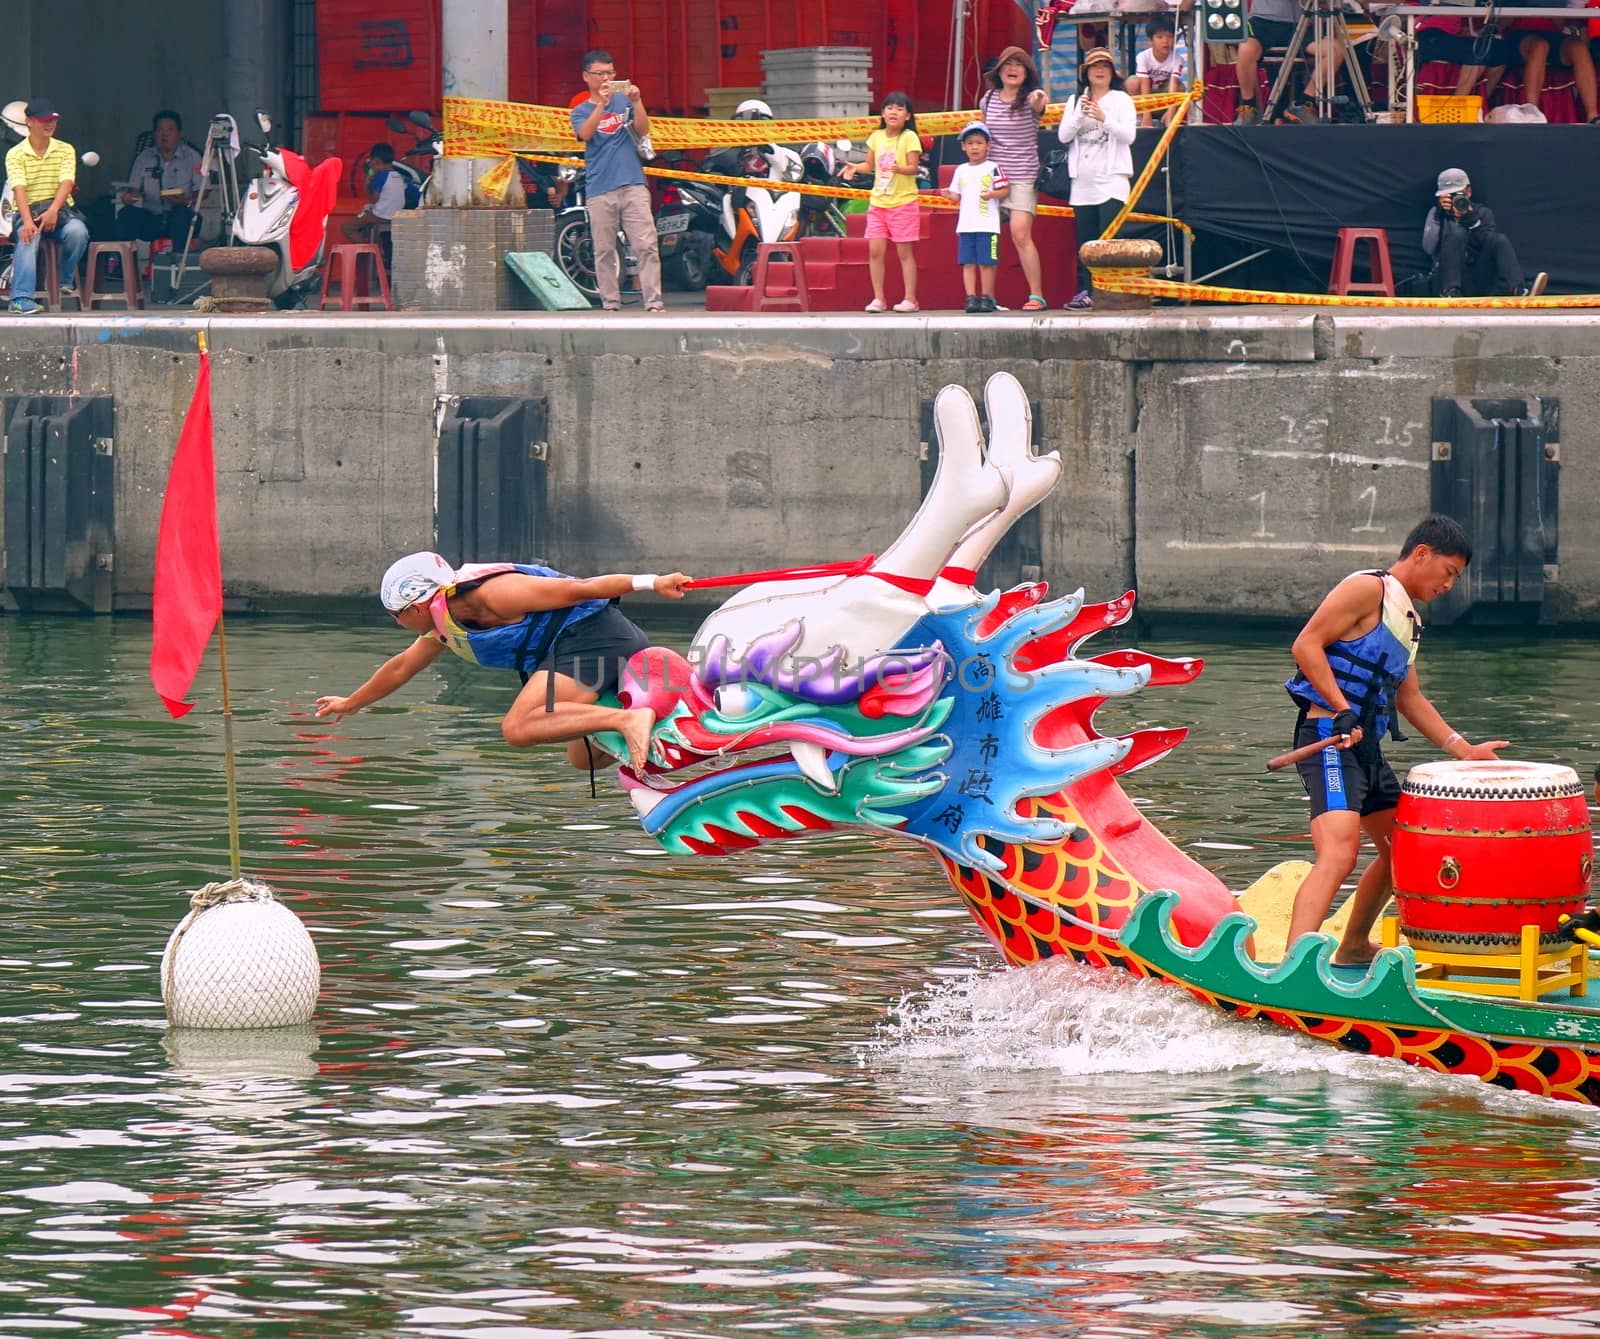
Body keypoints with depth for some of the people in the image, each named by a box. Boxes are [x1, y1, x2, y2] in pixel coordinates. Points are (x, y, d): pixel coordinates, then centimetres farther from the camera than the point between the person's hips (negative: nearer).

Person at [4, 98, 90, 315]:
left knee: (77, 231, -32)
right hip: (29, 210, -2)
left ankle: (67, 281, -9)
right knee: (28, 238, -36)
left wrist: (53, 211, -28)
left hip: (60, 209, 2)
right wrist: (27, 221, -32)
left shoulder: (65, 150, 7)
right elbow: (19, 188, -14)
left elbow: (67, 183, -8)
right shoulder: (16, 154, 1)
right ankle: (21, 298, -46)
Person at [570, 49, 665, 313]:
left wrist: (637, 102, -13)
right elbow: (585, 133, -9)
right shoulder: (581, 112, 11)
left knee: (646, 246, -9)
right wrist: (601, 103, -21)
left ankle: (654, 302, -11)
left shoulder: (625, 101, 13)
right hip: (599, 190, 0)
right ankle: (611, 304, 7)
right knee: (604, 251, 1)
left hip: (633, 185, 0)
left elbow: (643, 130, 2)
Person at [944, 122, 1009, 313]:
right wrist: (949, 195, -5)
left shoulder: (992, 168, 0)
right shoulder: (961, 170, 13)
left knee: (986, 262, -3)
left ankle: (987, 297, 4)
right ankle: (971, 297, 4)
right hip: (966, 224, 4)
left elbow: (1004, 190, -3)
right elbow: (957, 195, 16)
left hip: (987, 224, -4)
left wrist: (992, 194, -21)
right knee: (968, 263, 2)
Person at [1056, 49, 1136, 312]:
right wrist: (1080, 114, -13)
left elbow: (1129, 135, -8)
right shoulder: (1075, 101, 15)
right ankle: (1084, 291, 3)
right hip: (1083, 180, 4)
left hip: (1112, 179, -4)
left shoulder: (1121, 100, 4)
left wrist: (1104, 118, -22)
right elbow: (1063, 135, 4)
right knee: (1084, 241, 2)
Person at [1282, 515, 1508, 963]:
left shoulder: (1410, 621, 23)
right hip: (1329, 739, -10)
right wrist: (1341, 711, -21)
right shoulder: (1368, 590, -6)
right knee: (1339, 854, -26)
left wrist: (1462, 749, 20)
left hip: (1367, 746, 10)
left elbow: (1410, 699, 26)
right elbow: (1307, 645, -14)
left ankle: (1353, 948, 39)